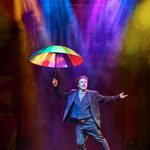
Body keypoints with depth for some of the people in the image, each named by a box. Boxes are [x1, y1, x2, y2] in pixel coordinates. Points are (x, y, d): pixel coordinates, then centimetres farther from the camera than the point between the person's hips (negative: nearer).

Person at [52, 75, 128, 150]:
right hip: (79, 124, 2)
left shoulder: (93, 94, 2)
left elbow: (105, 99, 4)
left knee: (101, 139, 4)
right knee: (80, 143, 4)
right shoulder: (73, 93, 8)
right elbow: (61, 95, 14)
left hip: (90, 122, -2)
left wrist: (118, 97, -1)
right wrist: (56, 86, -1)